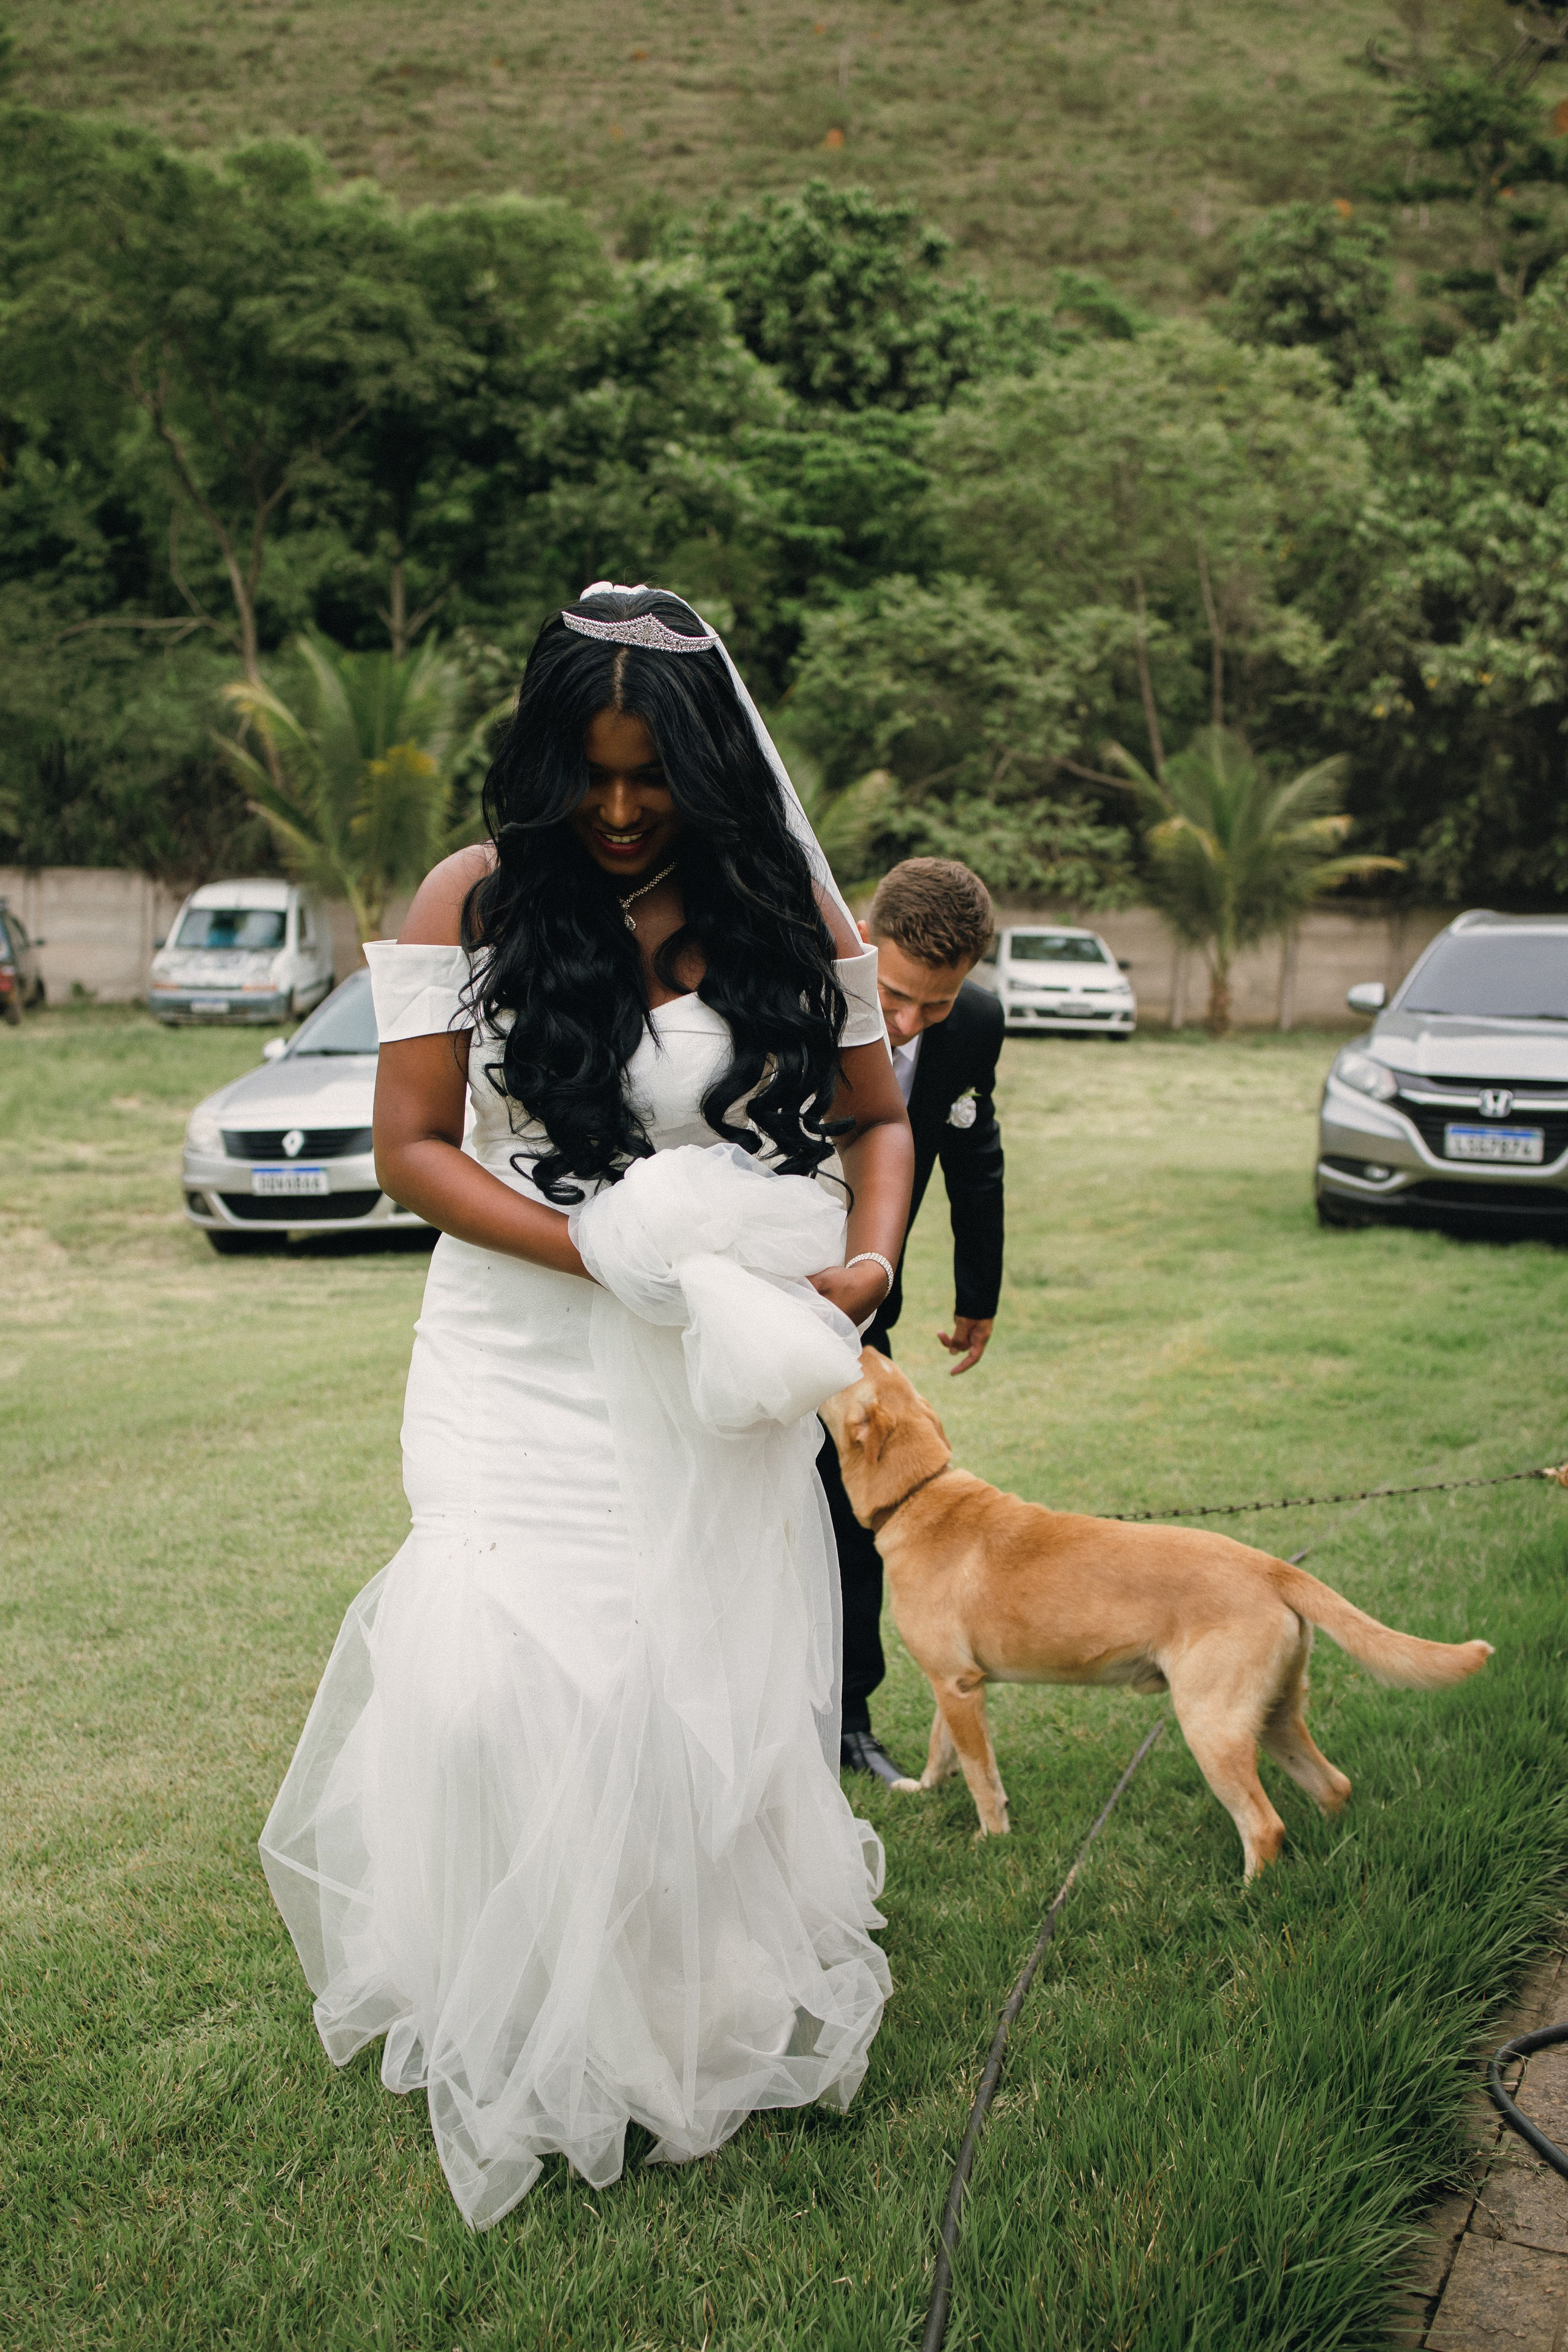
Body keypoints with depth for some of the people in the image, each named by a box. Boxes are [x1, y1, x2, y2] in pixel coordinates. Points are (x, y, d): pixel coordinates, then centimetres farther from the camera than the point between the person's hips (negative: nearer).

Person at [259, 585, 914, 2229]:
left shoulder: (787, 908, 2)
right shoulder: (476, 901, -3)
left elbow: (874, 1117, 12)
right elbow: (411, 1148, -4)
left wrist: (873, 1257, -9)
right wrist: (612, 1253, -16)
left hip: (722, 1373, 1)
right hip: (529, 1361, -1)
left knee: (716, 1692, 4)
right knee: (510, 1681, -11)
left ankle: (727, 2023, 24)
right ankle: (529, 2048, 10)